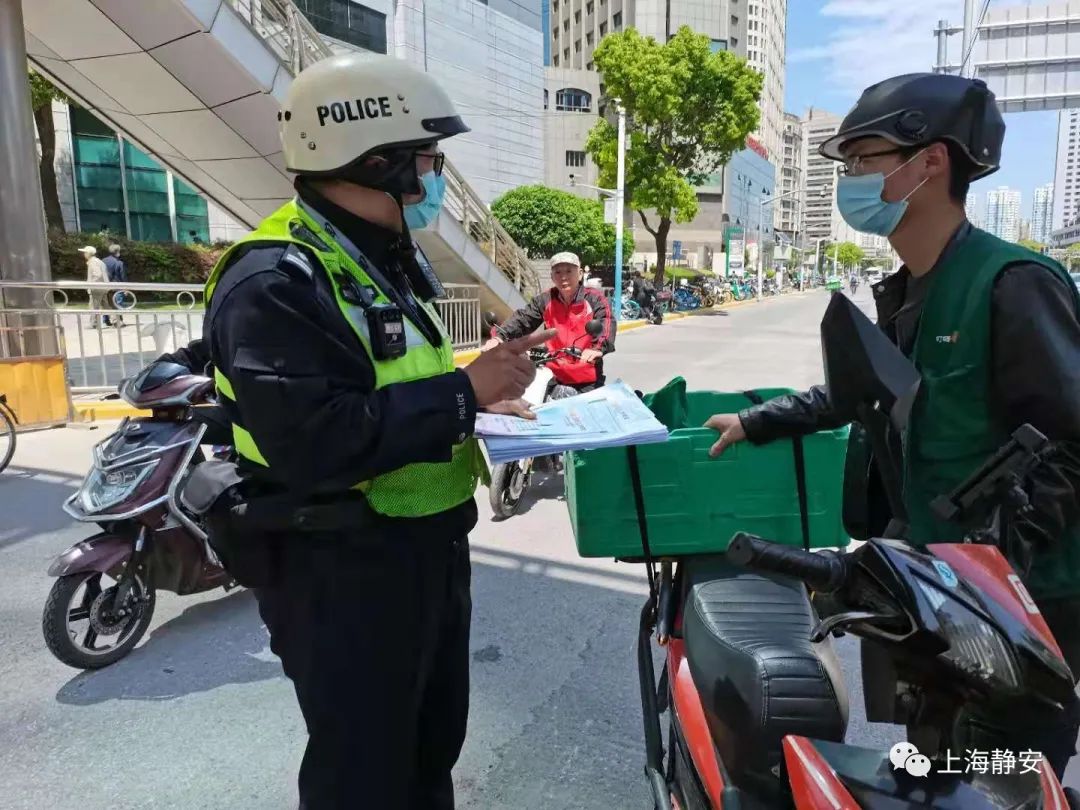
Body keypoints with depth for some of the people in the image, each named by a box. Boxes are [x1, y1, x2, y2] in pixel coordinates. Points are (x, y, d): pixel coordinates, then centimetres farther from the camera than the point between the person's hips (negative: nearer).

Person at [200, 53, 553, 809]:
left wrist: (478, 380, 2)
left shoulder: (387, 262, 12)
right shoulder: (275, 284, -21)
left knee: (435, 747, 25)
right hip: (342, 571, -9)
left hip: (429, 549, 9)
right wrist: (463, 394, -26)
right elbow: (317, 443, -33)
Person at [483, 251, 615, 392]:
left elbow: (606, 324, -21)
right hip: (555, 378, 3)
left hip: (588, 381, -3)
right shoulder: (545, 300, 6)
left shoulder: (595, 298, -5)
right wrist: (499, 337, -21)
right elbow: (523, 319, -3)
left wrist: (598, 347, -42)